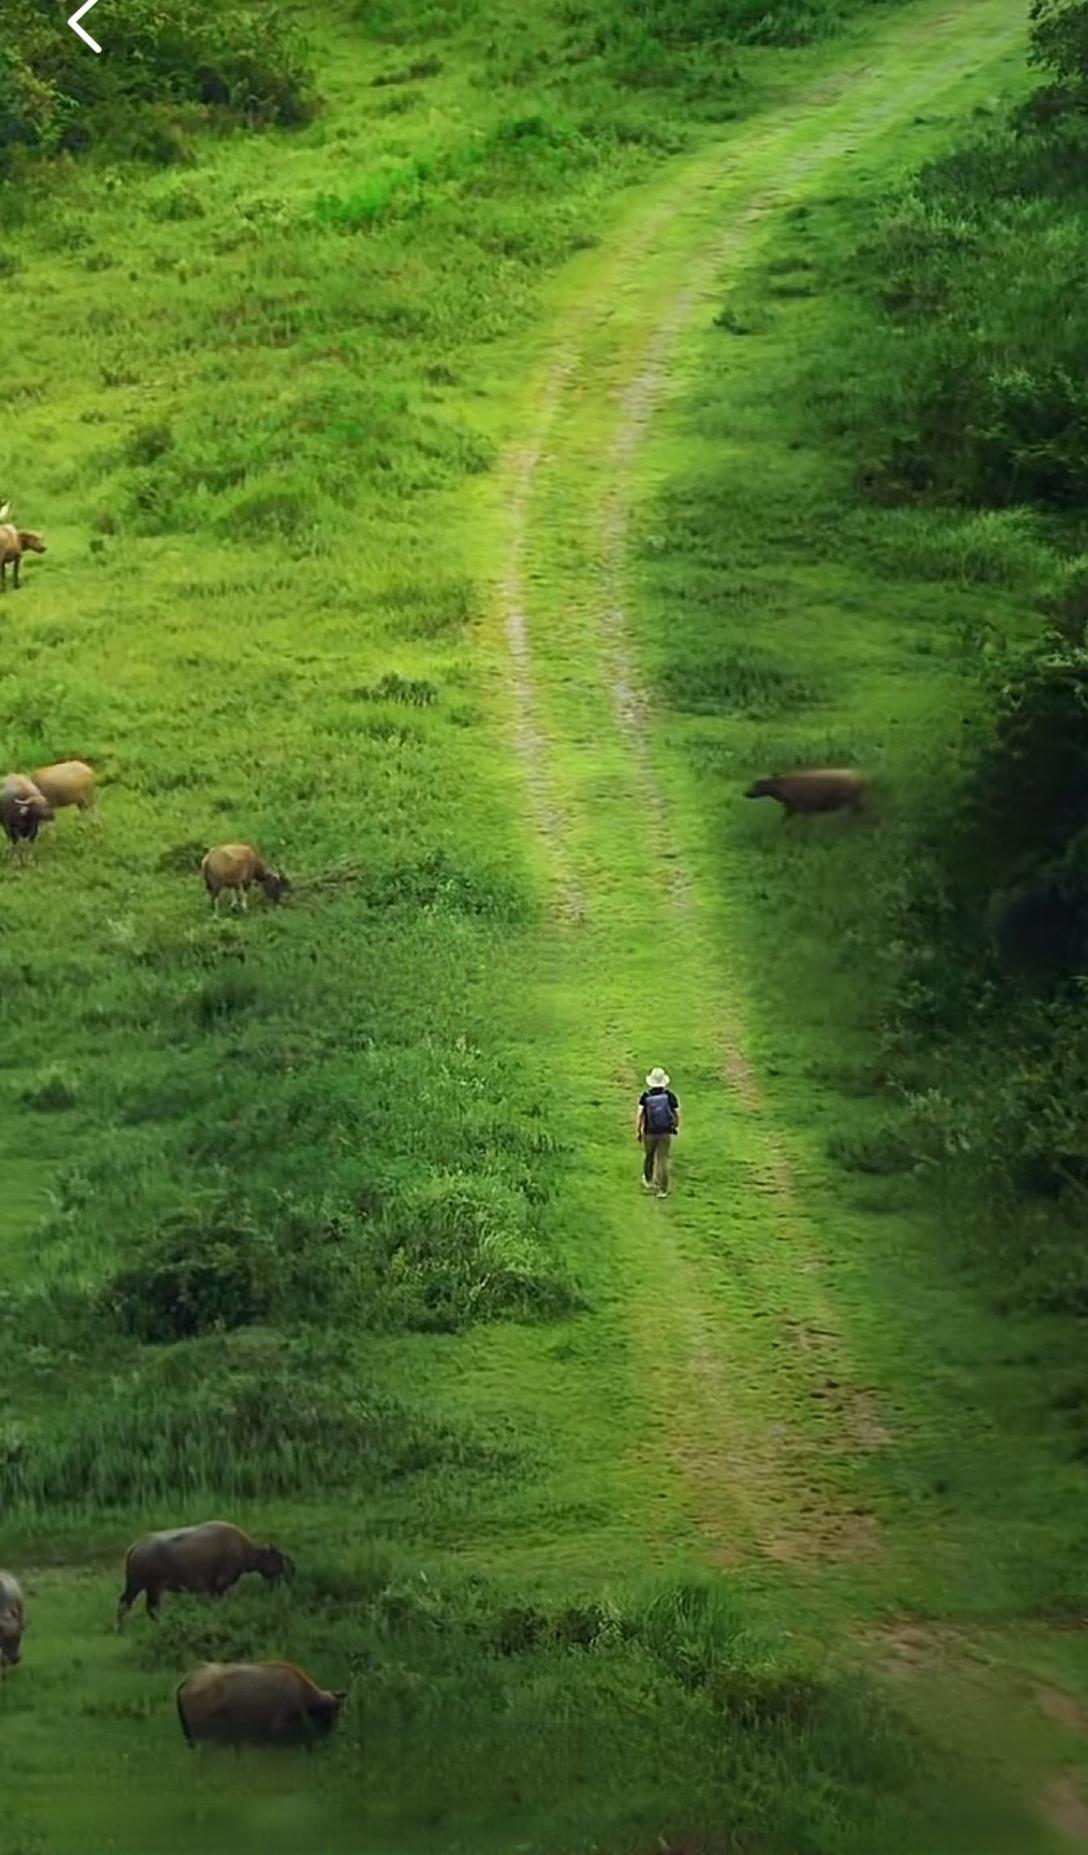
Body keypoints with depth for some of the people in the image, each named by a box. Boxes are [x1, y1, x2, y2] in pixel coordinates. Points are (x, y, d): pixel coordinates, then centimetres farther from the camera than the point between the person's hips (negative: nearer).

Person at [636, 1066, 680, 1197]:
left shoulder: (645, 1096, -10)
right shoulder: (669, 1095, -10)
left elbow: (640, 1114, -13)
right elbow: (677, 1113, -5)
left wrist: (638, 1131, -3)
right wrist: (677, 1126, 13)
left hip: (649, 1132, 1)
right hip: (665, 1133, -1)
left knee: (649, 1157, 23)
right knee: (663, 1160, 3)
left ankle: (648, 1180, 45)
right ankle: (662, 1190, 1)